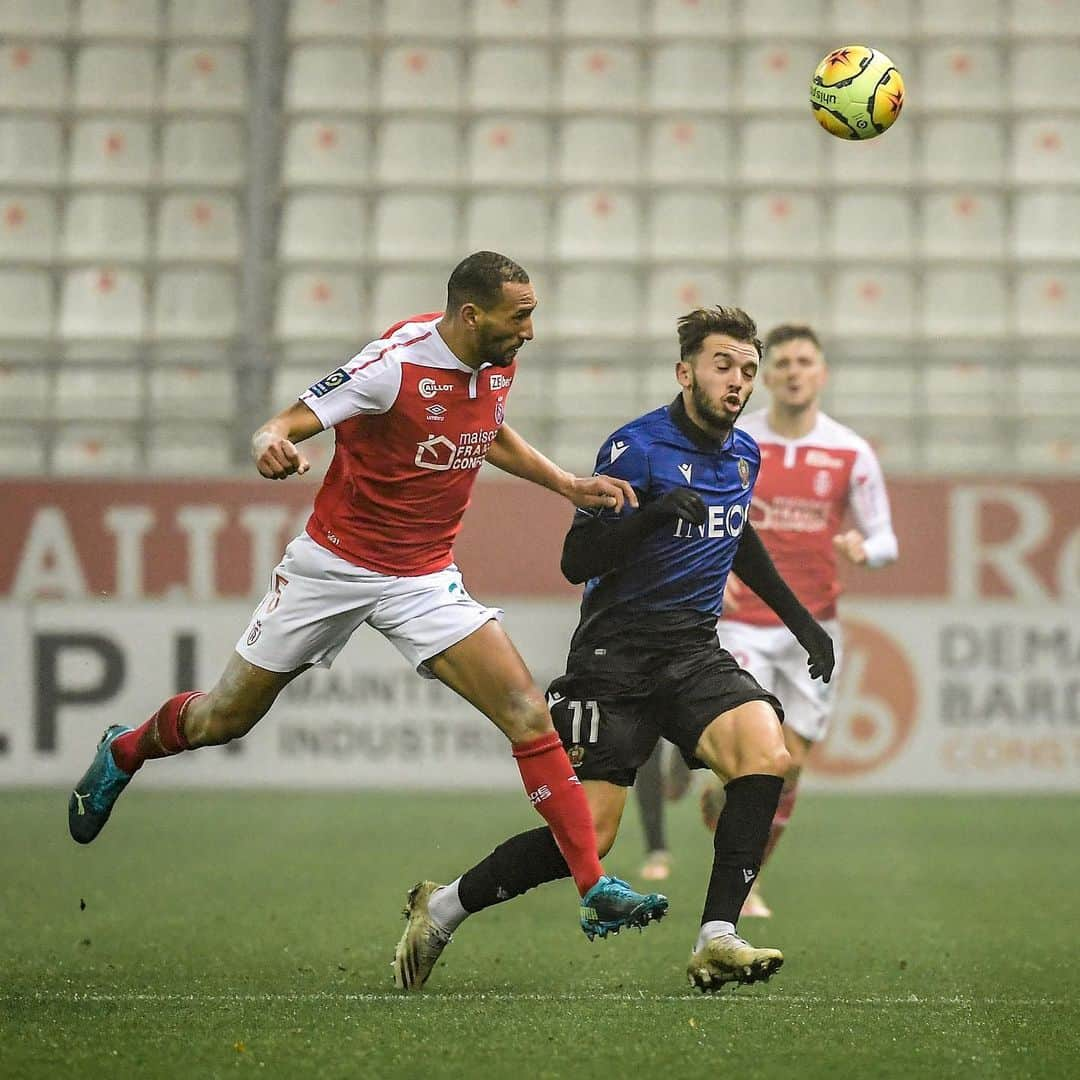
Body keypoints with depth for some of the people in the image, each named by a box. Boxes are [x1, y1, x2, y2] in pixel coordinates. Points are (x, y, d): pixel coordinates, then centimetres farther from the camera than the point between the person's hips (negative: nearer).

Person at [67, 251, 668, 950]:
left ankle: (594, 887, -11)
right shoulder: (397, 364, -23)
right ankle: (123, 752, 44)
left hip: (425, 579, 5)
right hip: (333, 567, -4)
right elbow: (291, 422, -23)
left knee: (528, 714, -13)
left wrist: (569, 485, 12)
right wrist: (273, 444, -46)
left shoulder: (497, 362, -2)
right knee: (227, 717, 10)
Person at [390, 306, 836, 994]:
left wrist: (800, 619, 30)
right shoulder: (638, 447, -12)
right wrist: (655, 512, -30)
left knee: (766, 753, -25)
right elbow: (577, 562, -16)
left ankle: (716, 942, -24)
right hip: (617, 655, -6)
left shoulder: (744, 455, 11)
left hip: (695, 652, 6)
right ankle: (441, 910, 14)